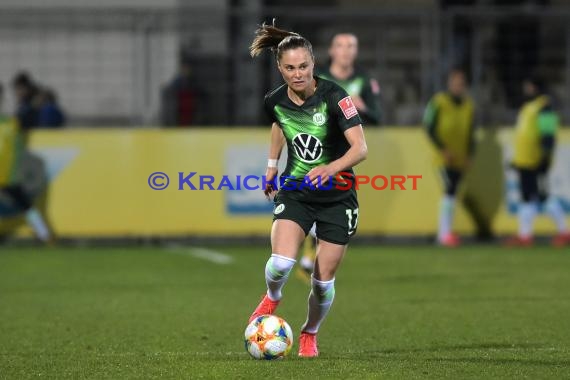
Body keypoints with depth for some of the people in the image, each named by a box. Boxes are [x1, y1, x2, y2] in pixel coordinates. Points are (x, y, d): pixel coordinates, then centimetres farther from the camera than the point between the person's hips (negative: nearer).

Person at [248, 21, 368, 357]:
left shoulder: (333, 96, -20)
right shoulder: (275, 101, -6)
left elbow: (360, 148, -28)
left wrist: (331, 168, -45)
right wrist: (272, 164, 24)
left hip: (337, 196, -2)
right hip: (294, 191, 2)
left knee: (324, 280, 1)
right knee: (281, 263, -22)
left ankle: (310, 335, 30)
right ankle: (272, 298, 14)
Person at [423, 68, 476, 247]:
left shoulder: (468, 105, 9)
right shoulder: (439, 102, -7)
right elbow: (429, 128, -6)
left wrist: (469, 155, 6)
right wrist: (442, 149, -13)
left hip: (460, 158, 6)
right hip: (445, 157, -6)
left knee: (452, 192, 8)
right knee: (450, 189, -16)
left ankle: (444, 232, 16)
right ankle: (445, 232, -15)